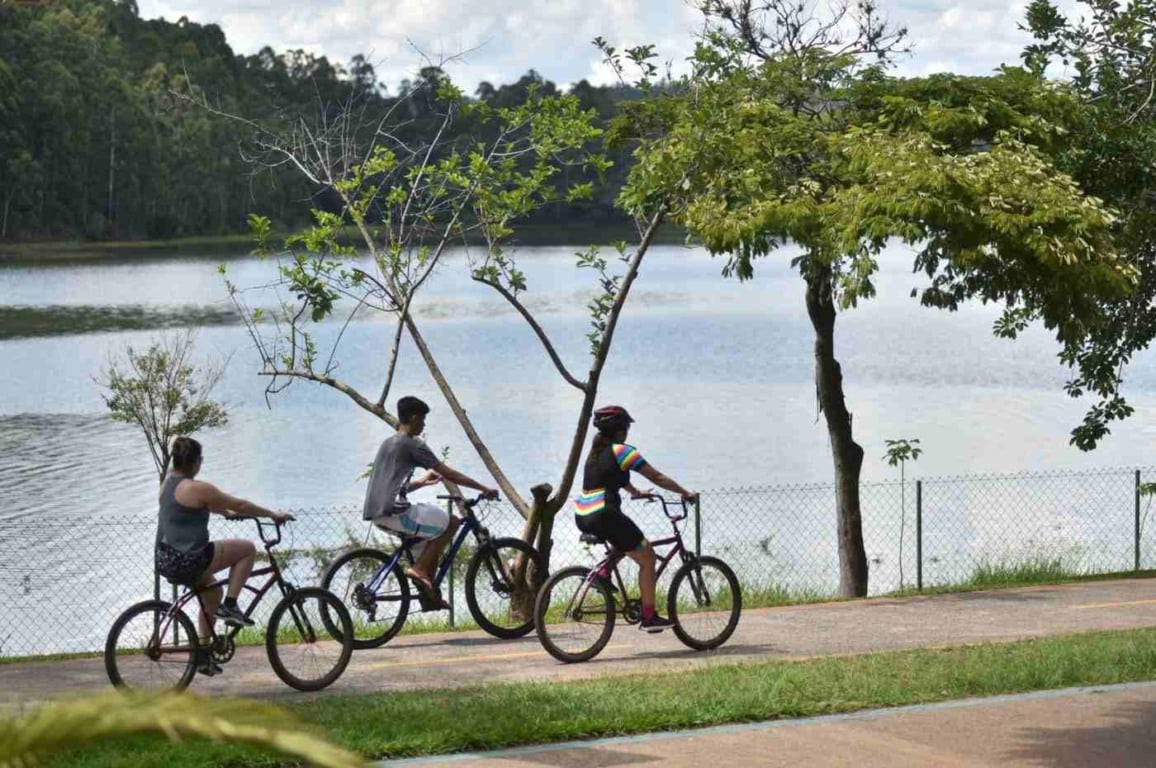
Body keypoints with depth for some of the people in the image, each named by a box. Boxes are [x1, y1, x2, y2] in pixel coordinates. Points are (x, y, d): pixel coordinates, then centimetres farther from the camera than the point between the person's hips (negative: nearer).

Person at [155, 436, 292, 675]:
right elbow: (240, 505, -7)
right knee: (247, 548, 4)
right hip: (187, 561, -9)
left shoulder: (168, 483, 10)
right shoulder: (197, 488, -17)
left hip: (166, 561, 9)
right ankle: (230, 606, 5)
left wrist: (227, 513, 38)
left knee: (212, 591, 32)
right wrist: (273, 515, 4)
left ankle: (203, 655, 32)